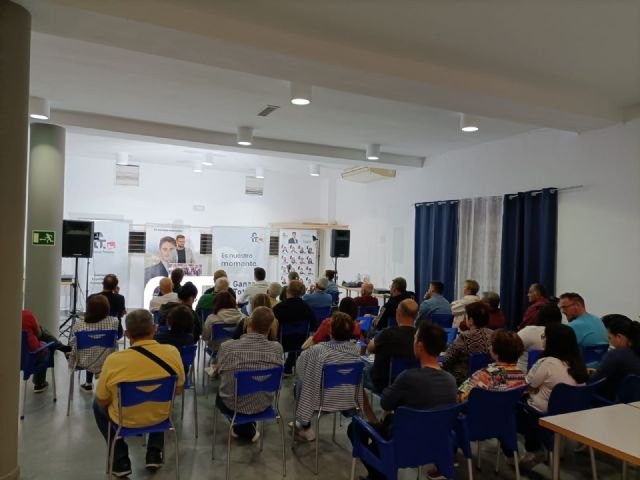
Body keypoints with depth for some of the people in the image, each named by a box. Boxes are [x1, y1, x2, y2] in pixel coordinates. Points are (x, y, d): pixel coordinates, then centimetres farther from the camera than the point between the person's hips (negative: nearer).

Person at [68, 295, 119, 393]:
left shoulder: (79, 323, -16)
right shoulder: (114, 322, -17)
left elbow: (72, 344, -4)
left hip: (83, 362, 1)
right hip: (104, 362, -1)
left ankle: (88, 384, 38)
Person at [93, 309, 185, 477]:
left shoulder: (114, 360, -24)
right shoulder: (172, 352, -18)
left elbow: (102, 401, -8)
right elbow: (178, 391, -3)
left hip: (124, 420, -2)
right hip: (159, 416, 2)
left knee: (97, 405, 29)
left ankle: (121, 460, 24)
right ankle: (154, 454, 29)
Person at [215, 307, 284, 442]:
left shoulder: (227, 347, -22)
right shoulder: (277, 348, -18)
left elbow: (220, 371, -2)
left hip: (233, 405, -2)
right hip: (263, 404, 2)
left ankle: (245, 430, 24)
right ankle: (250, 426, 38)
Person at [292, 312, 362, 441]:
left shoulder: (318, 350, -26)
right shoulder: (356, 349, -13)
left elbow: (299, 367, -9)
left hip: (325, 402, -4)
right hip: (350, 402, 4)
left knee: (300, 382, 24)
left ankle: (305, 428, 33)